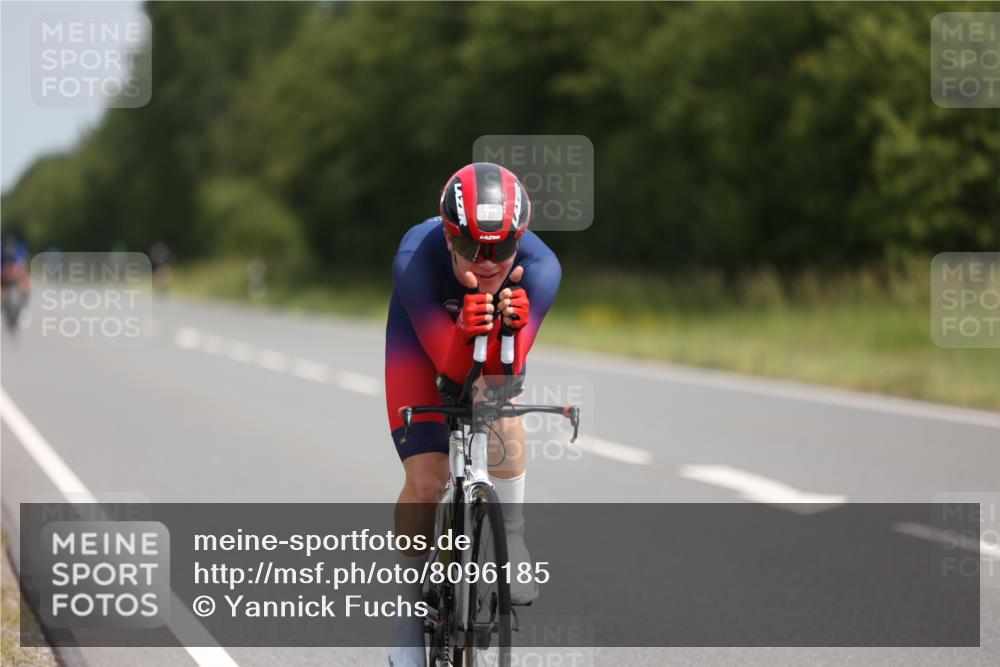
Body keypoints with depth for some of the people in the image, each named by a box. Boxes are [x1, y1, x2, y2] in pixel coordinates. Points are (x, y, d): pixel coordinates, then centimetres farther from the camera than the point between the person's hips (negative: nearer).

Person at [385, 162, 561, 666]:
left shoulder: (540, 267, -36)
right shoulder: (416, 260, -40)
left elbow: (503, 370, -38)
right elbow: (449, 370, -38)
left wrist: (509, 328, -58)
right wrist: (466, 331, -59)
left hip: (499, 343, 1)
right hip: (423, 338, -1)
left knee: (503, 416, -28)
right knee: (425, 480, -12)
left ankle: (512, 542, -4)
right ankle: (414, 604, 9)